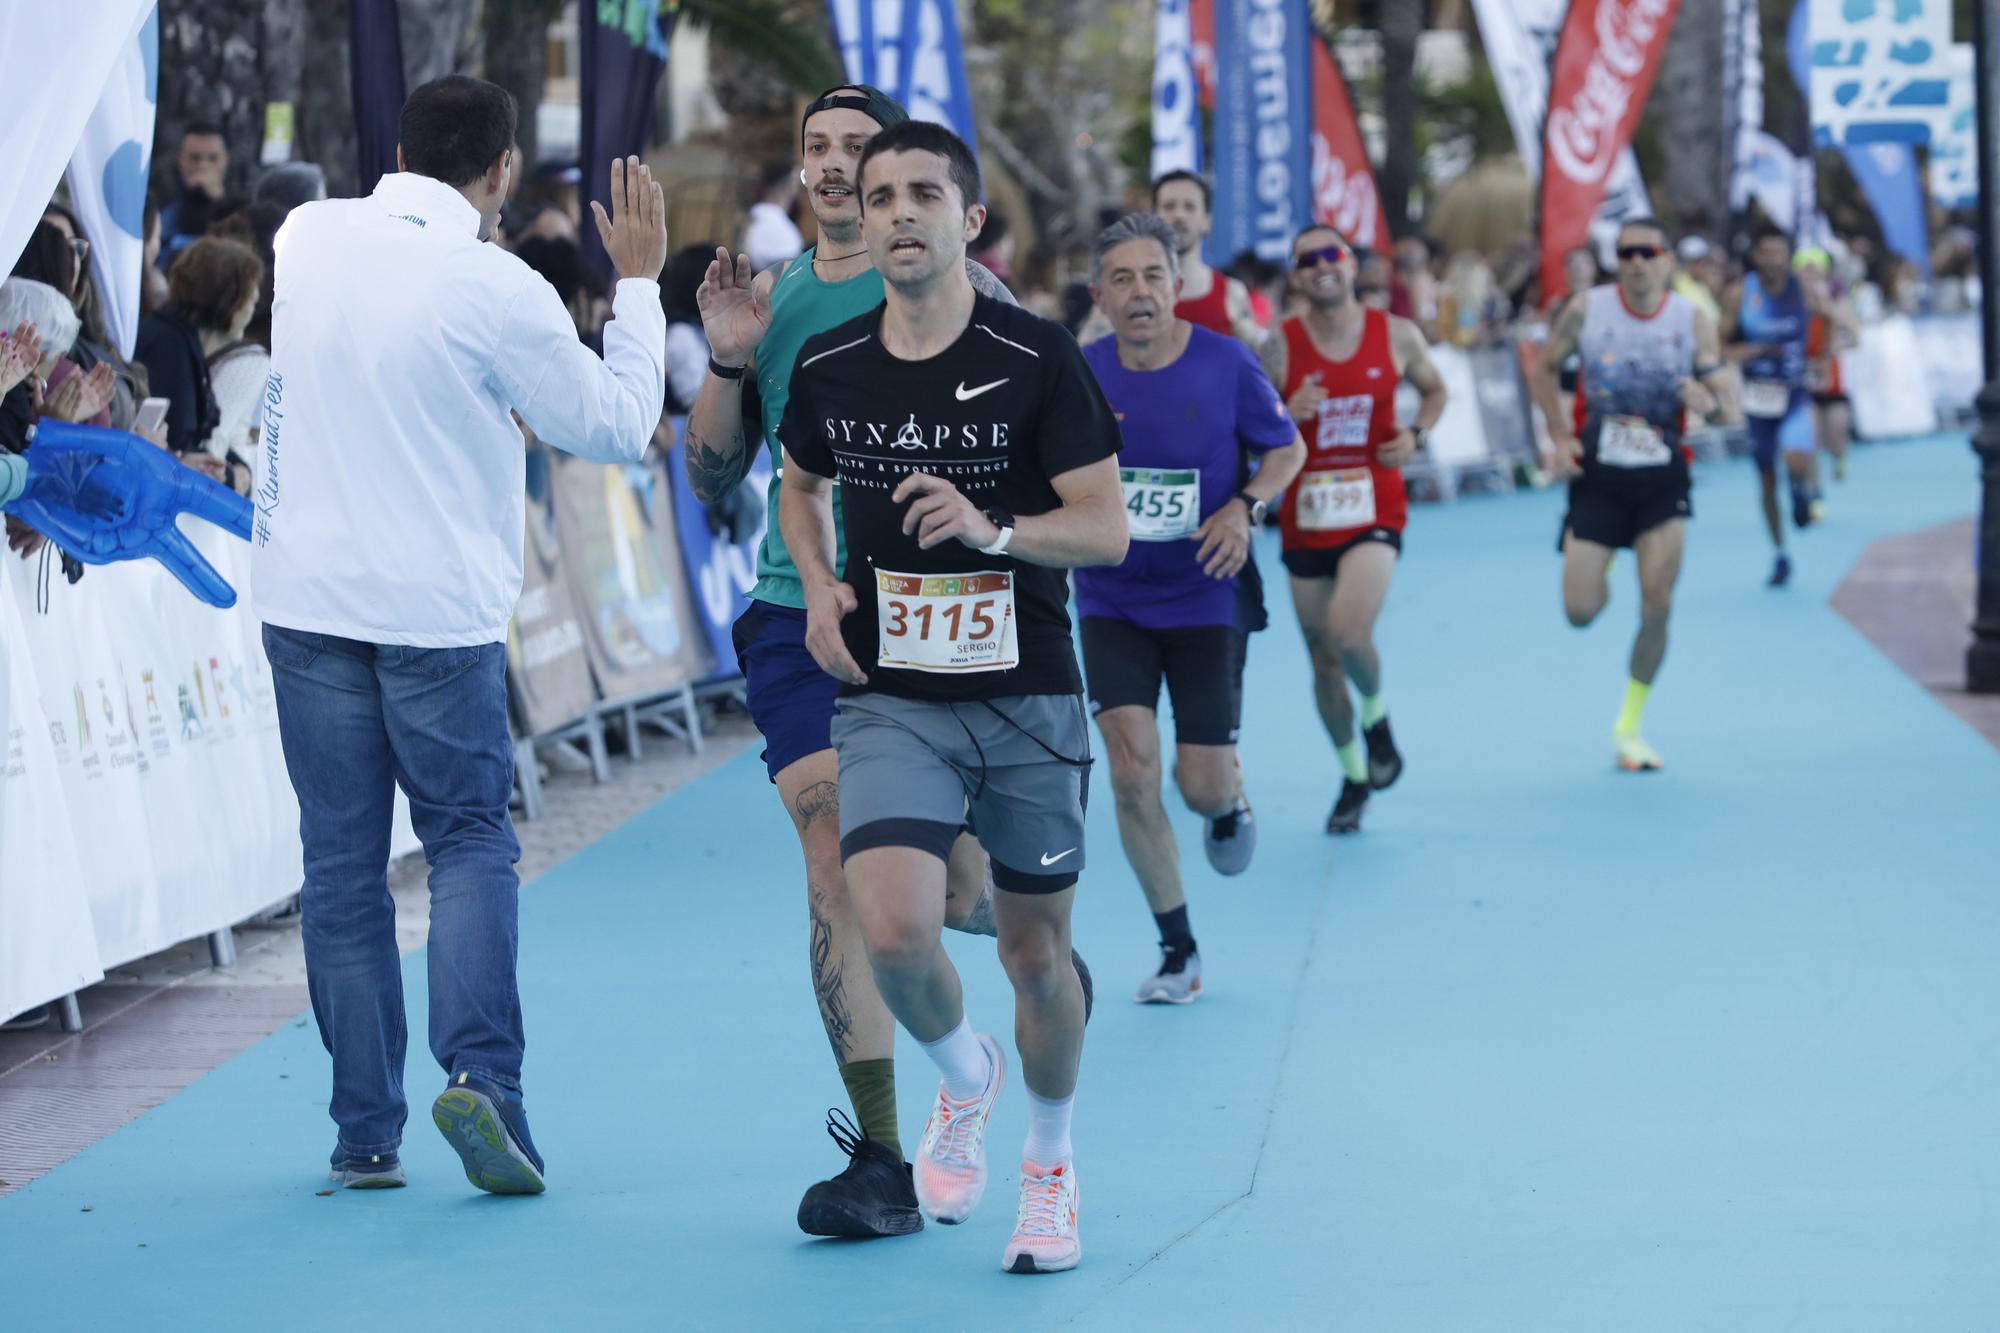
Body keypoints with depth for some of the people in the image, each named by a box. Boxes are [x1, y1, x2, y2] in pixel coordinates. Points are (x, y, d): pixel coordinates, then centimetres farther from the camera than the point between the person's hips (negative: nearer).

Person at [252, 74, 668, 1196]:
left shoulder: (307, 236, 2)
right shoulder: (497, 291, -12)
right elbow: (615, 428, -1)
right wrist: (640, 282, 8)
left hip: (306, 596, 4)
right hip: (437, 606, -4)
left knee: (342, 862, 8)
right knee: (471, 842, 9)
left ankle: (366, 1133, 9)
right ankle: (480, 1072, -11)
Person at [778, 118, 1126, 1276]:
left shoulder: (1037, 359, -9)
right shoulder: (828, 367, 1)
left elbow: (1108, 529, -10)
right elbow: (800, 482, 21)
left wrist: (990, 527, -27)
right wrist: (820, 585, 3)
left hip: (1028, 697, -1)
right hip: (891, 695, 1)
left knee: (1036, 952, 8)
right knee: (893, 932, -18)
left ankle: (1051, 1169, 32)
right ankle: (966, 1077, 16)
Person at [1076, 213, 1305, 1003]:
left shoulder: (1225, 363, -11)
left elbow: (1288, 448, 3)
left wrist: (1246, 506, -15)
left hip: (1204, 599, -1)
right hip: (1112, 603, 1)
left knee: (1201, 785, -3)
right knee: (1131, 773, -12)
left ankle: (1230, 804, 39)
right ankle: (1178, 950, 4)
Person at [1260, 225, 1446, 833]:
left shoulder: (1397, 336, 0)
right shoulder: (1279, 348, -2)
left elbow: (1434, 389, 18)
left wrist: (1417, 435, -1)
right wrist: (1287, 416, -19)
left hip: (1374, 513, -2)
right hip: (1306, 518, 2)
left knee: (1348, 630, -25)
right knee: (1323, 659, 8)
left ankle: (1375, 714, 8)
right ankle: (1353, 776, 29)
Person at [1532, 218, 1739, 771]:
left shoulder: (1694, 320, -6)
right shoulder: (1586, 310, -7)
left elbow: (1730, 407, -5)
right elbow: (1544, 369, 8)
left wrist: (1708, 401, -28)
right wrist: (1561, 436, -3)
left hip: (1662, 480, 0)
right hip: (1597, 476, 0)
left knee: (1657, 606, -9)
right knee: (1581, 611, -3)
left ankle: (1630, 726, 8)